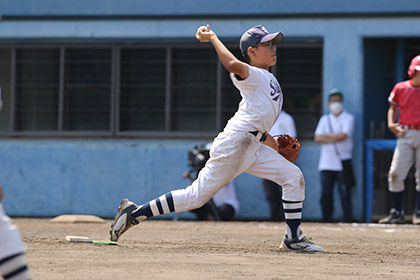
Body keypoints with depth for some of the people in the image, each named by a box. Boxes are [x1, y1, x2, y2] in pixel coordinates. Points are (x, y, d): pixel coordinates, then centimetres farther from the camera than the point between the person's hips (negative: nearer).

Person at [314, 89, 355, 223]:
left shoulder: (348, 118, 6)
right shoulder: (325, 119, 17)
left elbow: (343, 135, -11)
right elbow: (317, 138, 4)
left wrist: (326, 136, 0)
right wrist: (334, 138, -9)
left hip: (343, 163, -4)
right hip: (326, 164, 4)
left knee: (345, 194, -8)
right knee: (325, 195, -1)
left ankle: (347, 221, -7)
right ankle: (327, 221, 4)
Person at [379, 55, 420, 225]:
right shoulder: (400, 88, 5)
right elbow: (393, 108, 17)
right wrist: (391, 124, 0)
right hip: (405, 134, 0)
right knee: (395, 174, -7)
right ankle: (396, 213, 0)